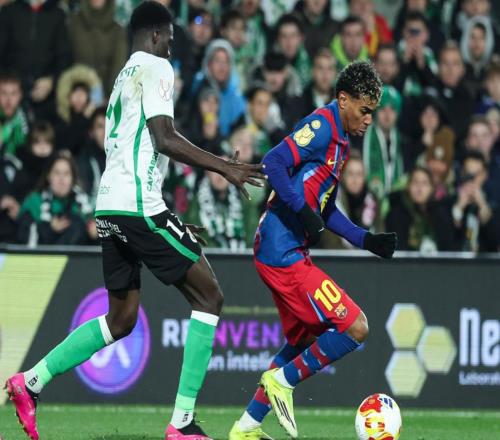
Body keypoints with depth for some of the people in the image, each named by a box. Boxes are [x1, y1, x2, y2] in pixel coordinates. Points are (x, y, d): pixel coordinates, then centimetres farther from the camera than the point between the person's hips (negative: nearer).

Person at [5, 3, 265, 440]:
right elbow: (165, 139, -16)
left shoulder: (124, 77, 24)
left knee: (121, 319, 17)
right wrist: (225, 168, -15)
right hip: (140, 205, -9)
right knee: (209, 297, -3)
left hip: (110, 207, 9)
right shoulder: (155, 68, -5)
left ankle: (31, 381, 10)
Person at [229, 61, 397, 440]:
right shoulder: (322, 126, -12)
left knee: (303, 340, 21)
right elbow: (274, 164, -24)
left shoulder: (340, 139, 18)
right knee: (356, 328, -10)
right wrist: (304, 212, -29)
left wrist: (366, 240, 17)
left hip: (287, 253, 11)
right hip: (284, 254, -11)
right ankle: (283, 381, 3)